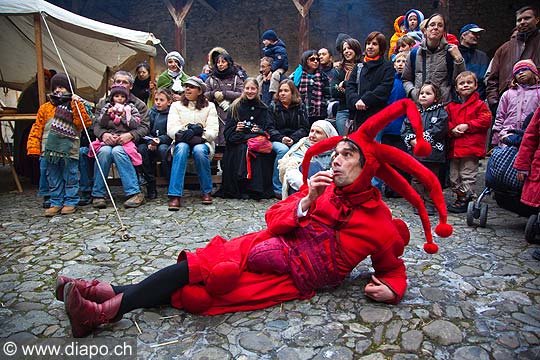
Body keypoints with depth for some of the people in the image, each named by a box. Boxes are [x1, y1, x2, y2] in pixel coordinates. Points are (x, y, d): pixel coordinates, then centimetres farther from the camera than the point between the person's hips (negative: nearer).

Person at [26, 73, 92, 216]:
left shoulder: (75, 106, 5)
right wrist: (34, 147, 2)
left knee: (70, 178, 3)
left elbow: (83, 123, -12)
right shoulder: (45, 108, 12)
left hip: (69, 150, -3)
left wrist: (77, 104, -15)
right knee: (53, 179, 9)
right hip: (50, 150, 4)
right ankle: (56, 203, 18)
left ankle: (70, 202, 14)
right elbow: (37, 128, 10)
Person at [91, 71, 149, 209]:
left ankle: (134, 193, -33)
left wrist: (130, 135, -16)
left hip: (128, 141, -2)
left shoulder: (138, 104, 15)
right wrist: (104, 134, -13)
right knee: (104, 151, -33)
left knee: (117, 151, -35)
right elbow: (96, 124, 10)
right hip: (107, 141, 2)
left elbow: (144, 126, 3)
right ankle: (98, 194, -23)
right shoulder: (103, 103, 21)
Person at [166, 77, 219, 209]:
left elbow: (214, 131, -1)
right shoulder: (176, 105, 14)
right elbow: (171, 129, -1)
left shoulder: (209, 106, 12)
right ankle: (175, 195, -40)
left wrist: (199, 133, -20)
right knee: (182, 148, -35)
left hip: (202, 142, 0)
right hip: (182, 142, 1)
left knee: (199, 150, -36)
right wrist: (183, 133, -21)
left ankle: (206, 191, -19)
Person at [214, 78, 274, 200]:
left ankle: (256, 189, -27)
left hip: (256, 137, 1)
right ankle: (239, 189, -29)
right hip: (238, 139, -1)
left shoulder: (262, 108, 17)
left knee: (255, 150, -34)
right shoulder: (235, 107, 13)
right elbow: (227, 130, 9)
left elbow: (267, 129, 10)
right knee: (242, 149, -35)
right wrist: (236, 129, -12)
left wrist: (259, 130, -10)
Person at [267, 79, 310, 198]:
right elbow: (270, 128, 2)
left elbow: (304, 128, 5)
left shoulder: (300, 107, 12)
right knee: (283, 150, -36)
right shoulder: (273, 106, 10)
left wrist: (293, 139, -13)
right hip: (277, 140, 0)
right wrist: (281, 138, -17)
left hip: (296, 140, 1)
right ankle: (278, 189, -27)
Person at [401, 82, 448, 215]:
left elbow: (438, 130, -13)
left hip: (433, 153, -3)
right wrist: (412, 140, -11)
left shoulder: (440, 112, 0)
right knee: (416, 179, 8)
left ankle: (429, 204, 15)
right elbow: (405, 129, 5)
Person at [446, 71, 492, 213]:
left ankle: (464, 201, 5)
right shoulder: (451, 106, 12)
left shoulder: (480, 105, -1)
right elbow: (446, 122, 12)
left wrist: (467, 126, -15)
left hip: (471, 147, -5)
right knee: (454, 176, 11)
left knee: (468, 175, -1)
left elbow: (485, 121, -9)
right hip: (454, 147, 5)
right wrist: (452, 129, -7)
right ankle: (460, 196, 25)